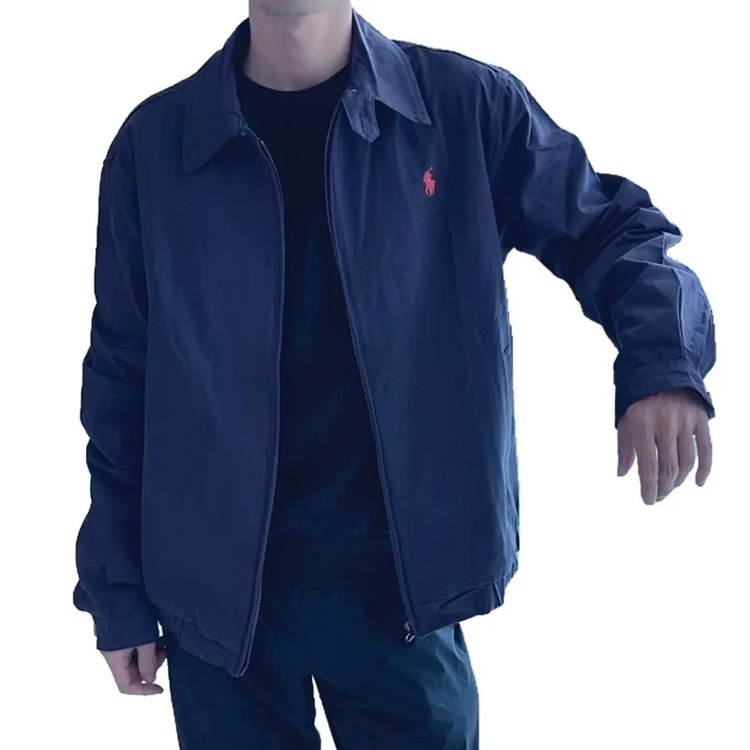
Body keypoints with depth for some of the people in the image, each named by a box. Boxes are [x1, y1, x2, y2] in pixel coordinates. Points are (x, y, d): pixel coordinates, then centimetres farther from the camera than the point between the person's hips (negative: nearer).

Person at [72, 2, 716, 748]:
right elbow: (121, 377, 3)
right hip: (216, 593, 1)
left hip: (403, 580, 0)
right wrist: (119, 592, 4)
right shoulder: (154, 141, -2)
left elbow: (609, 227, 0)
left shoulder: (468, 106, -5)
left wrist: (661, 361, -22)